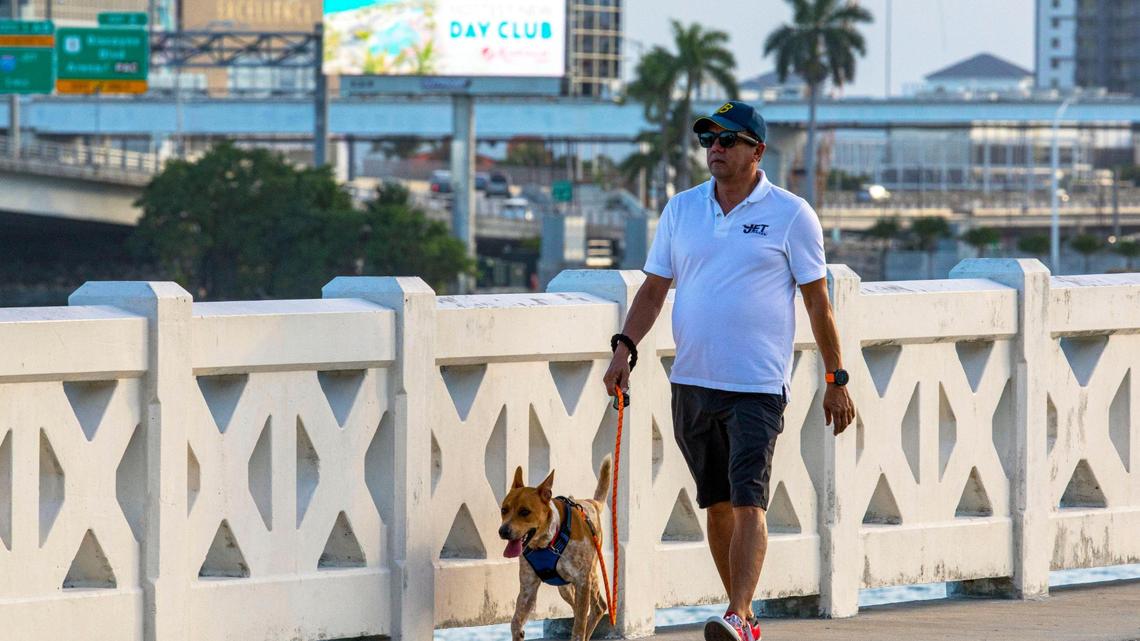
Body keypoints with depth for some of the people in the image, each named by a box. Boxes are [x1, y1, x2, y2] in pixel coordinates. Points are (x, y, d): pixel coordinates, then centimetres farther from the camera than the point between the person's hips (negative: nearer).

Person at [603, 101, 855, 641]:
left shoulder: (790, 215, -1)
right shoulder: (681, 210, 11)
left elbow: (818, 301, 2)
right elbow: (653, 289, 14)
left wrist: (836, 380, 2)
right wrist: (624, 348, -1)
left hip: (758, 386, -5)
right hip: (691, 383, 5)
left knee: (748, 502, -15)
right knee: (717, 505, 9)